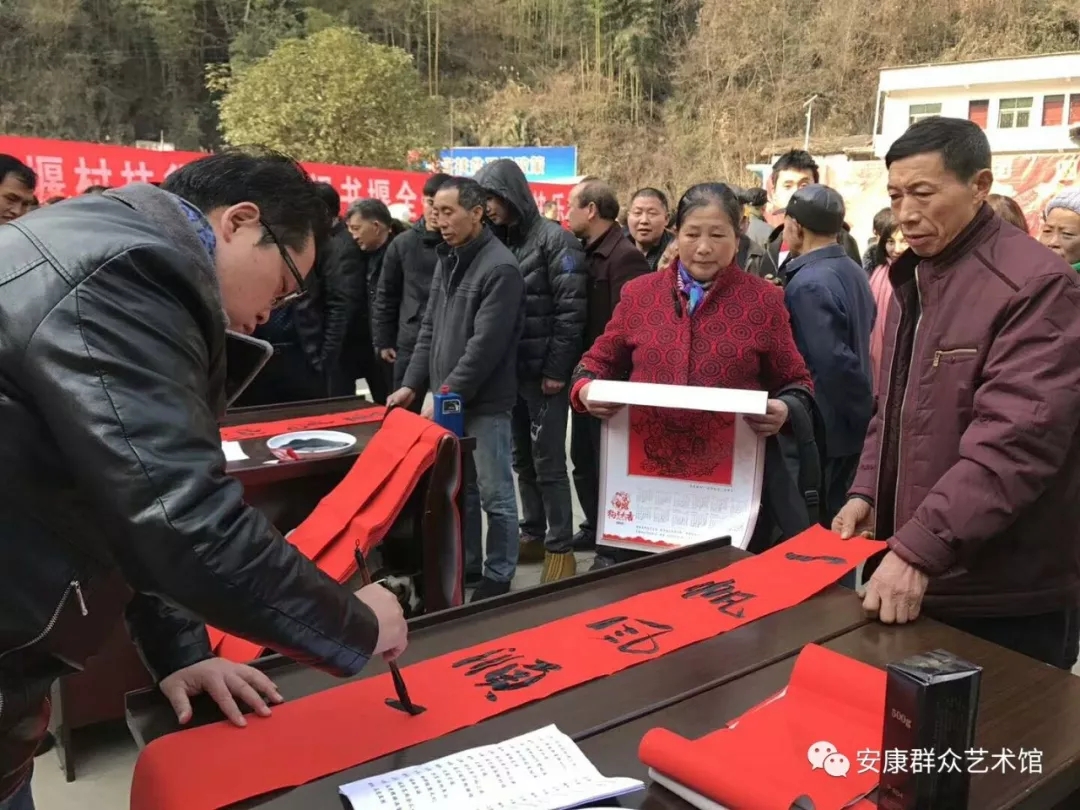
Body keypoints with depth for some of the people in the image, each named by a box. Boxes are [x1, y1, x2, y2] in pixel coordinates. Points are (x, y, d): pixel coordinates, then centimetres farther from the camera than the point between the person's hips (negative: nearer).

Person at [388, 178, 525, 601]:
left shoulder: (500, 268, -14)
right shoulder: (446, 259, 12)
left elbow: (486, 345, -19)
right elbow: (429, 329, 15)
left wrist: (447, 393, -17)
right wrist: (412, 383, 6)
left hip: (484, 403, -8)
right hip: (448, 400, 8)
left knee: (494, 494, 4)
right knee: (459, 489, 17)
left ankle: (498, 578, 17)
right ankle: (465, 566, 30)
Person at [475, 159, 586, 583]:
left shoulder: (554, 239, -8)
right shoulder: (497, 242, 12)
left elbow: (571, 310, -13)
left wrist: (557, 369, -16)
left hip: (544, 372, -6)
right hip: (510, 371, 7)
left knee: (548, 462, -2)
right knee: (523, 460, 13)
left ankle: (561, 547, 9)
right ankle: (533, 534, 26)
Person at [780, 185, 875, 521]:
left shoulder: (807, 283, -20)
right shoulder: (854, 272, 8)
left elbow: (833, 361, -26)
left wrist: (865, 414, -15)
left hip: (822, 428, -9)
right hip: (850, 424, 9)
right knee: (837, 518, 18)